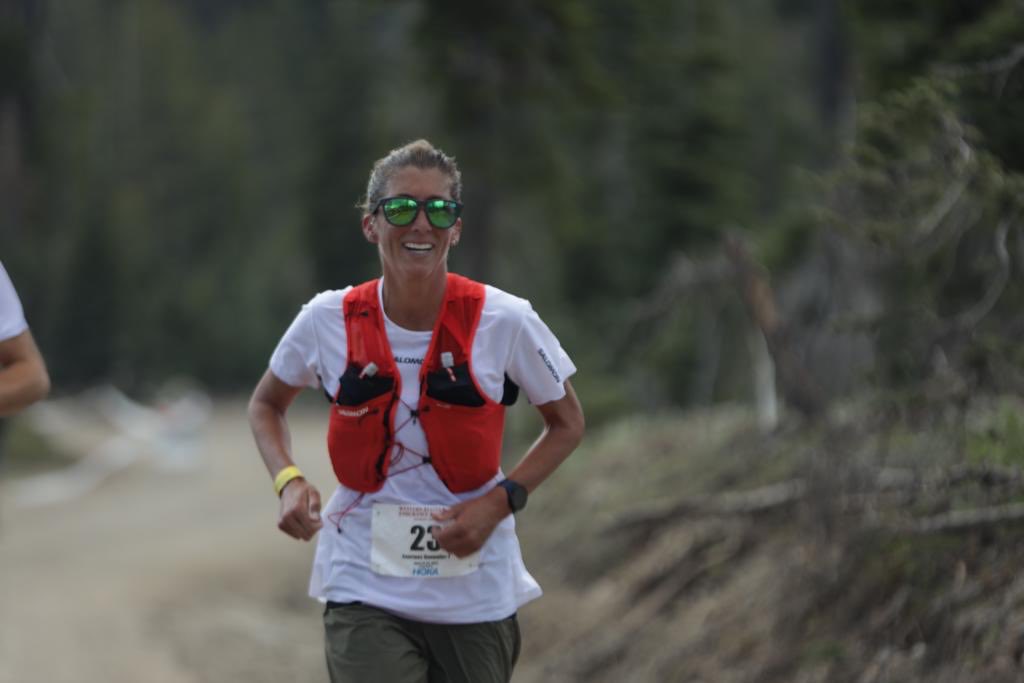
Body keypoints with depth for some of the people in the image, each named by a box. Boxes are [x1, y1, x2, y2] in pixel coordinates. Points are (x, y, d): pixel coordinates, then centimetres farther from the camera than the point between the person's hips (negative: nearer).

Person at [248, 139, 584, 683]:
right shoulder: (328, 321, -5)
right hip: (364, 591, -1)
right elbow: (265, 404, 14)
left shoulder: (505, 321, -9)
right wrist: (288, 481, -6)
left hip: (476, 592, 1)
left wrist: (500, 500, -10)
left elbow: (566, 422, 6)